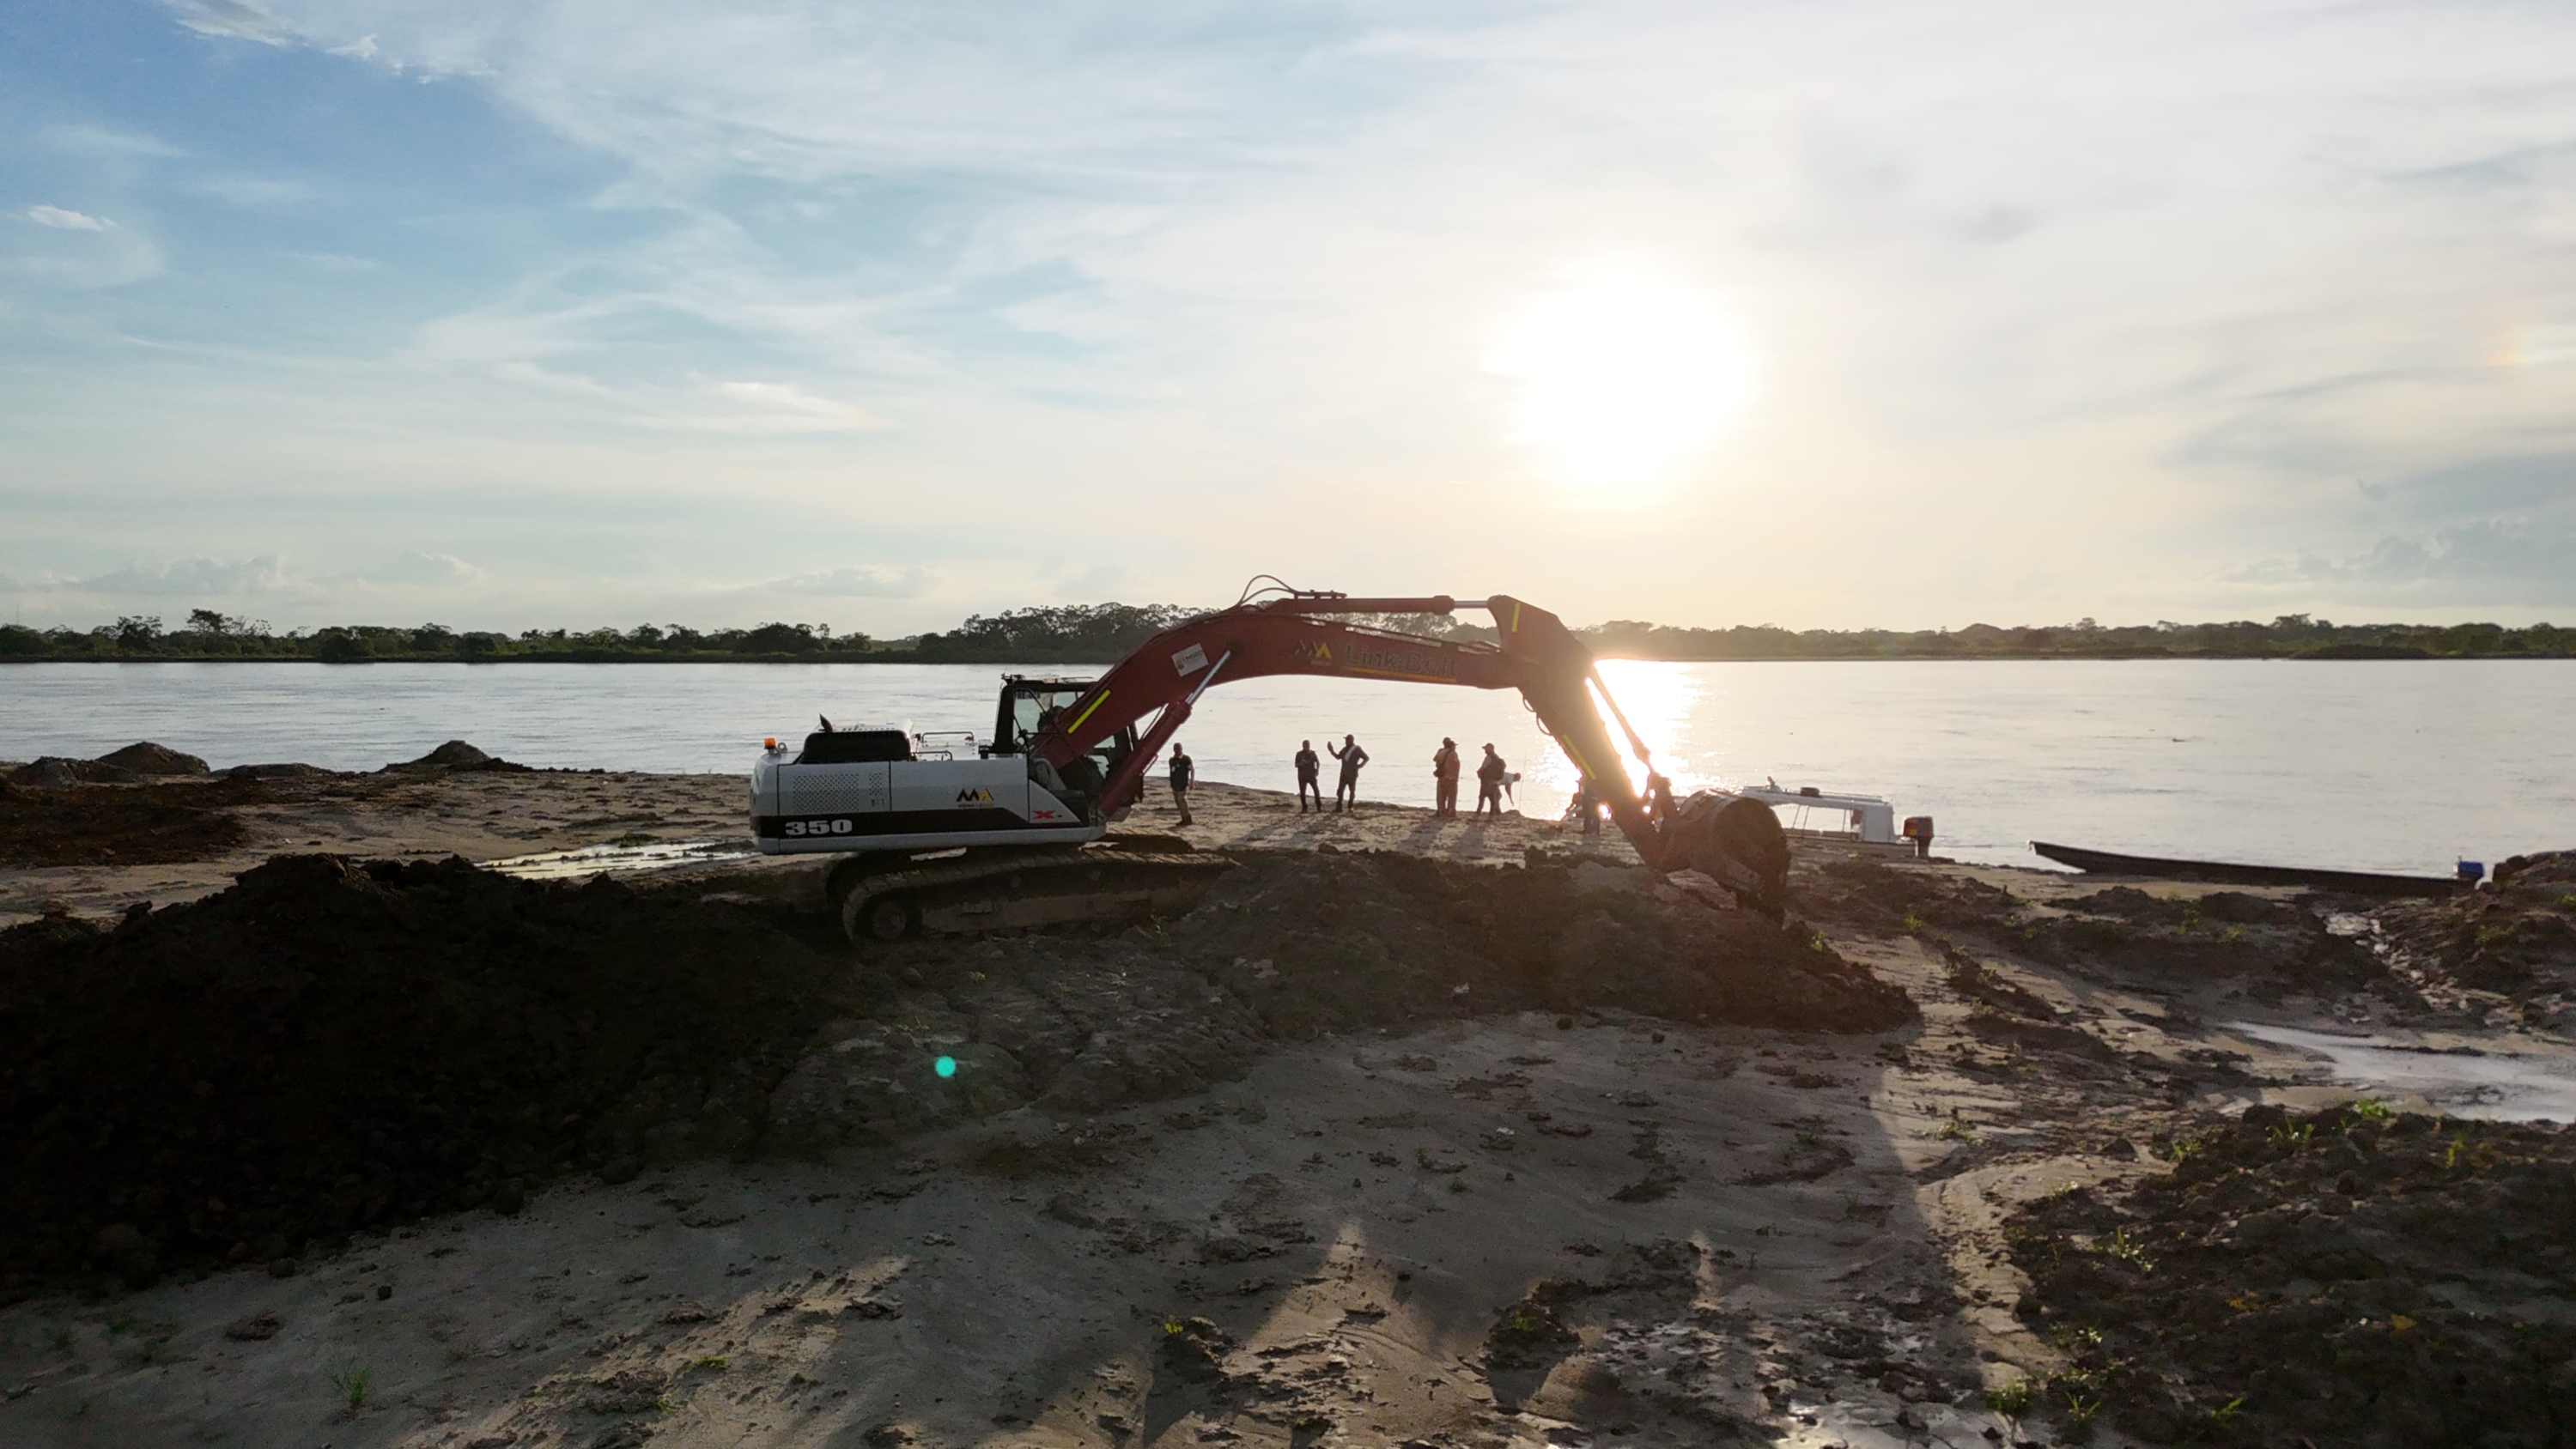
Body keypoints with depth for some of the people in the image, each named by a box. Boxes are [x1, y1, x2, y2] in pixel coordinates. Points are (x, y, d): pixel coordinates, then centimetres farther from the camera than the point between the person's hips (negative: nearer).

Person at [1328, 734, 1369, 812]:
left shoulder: (1357, 750, -8)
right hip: (1344, 774, 4)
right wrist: (1332, 751, 7)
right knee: (1340, 790, -6)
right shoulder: (1344, 749, 7)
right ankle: (1338, 808, -7)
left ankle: (1350, 807, 23)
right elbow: (1338, 757, 17)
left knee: (1352, 791, 9)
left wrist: (1359, 765, -11)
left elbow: (1366, 758, -4)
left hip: (1352, 774, -4)